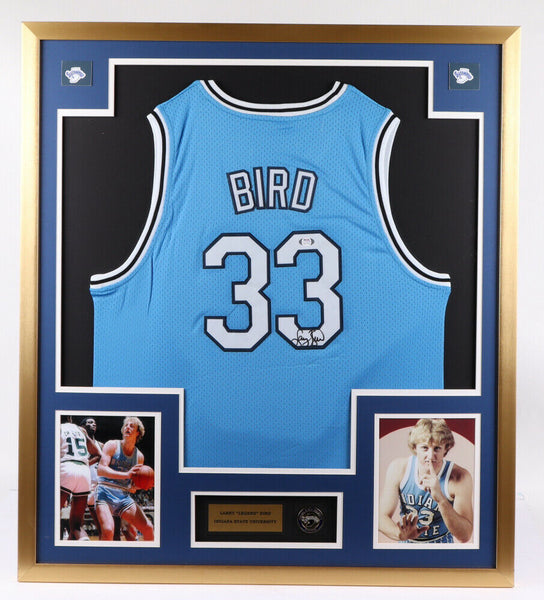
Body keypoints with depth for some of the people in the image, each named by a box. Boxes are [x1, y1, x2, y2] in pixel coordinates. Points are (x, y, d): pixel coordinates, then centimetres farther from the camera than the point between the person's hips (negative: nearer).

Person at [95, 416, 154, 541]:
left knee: (148, 528, -5)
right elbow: (100, 470, -16)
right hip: (105, 493, -5)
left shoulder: (139, 456, 12)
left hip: (124, 496, 5)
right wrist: (126, 474, -26)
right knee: (108, 530, -28)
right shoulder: (112, 445, -2)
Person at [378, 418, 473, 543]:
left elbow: (465, 536, -18)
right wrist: (401, 534, -28)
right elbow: (382, 517, -9)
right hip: (406, 543, 1)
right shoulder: (398, 468, -10)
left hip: (441, 544, -1)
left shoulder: (460, 477, -14)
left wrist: (440, 499, -30)